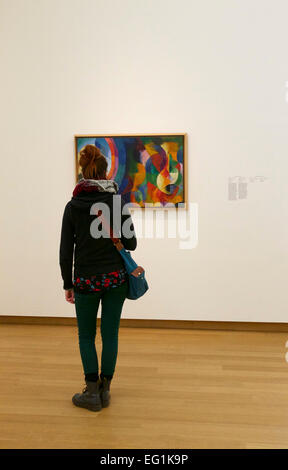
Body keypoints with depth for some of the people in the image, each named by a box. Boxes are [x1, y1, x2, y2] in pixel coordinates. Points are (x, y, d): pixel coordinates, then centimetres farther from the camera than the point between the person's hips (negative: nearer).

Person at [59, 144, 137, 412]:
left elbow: (66, 250, -4)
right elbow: (131, 243, -2)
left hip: (86, 280, -1)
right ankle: (105, 390, 21)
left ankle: (92, 392, 15)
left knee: (86, 336, 14)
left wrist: (68, 284, 5)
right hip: (115, 277, 1)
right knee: (110, 334, 12)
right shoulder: (118, 201, -5)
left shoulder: (73, 205, -5)